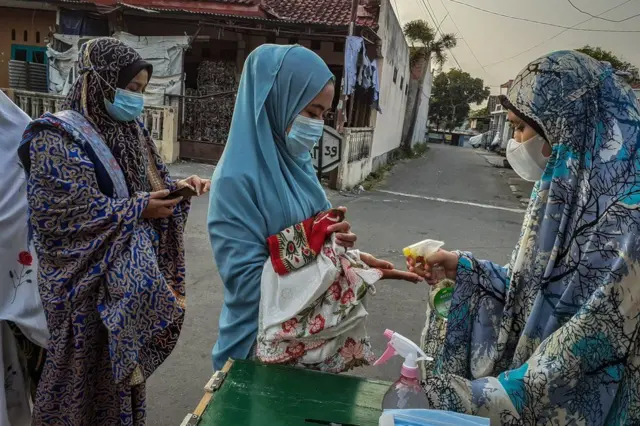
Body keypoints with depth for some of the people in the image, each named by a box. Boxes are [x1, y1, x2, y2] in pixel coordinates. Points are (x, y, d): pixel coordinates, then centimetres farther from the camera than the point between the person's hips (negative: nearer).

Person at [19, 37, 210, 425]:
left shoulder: (131, 131, 7)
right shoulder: (57, 138, -15)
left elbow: (152, 185, 14)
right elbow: (62, 214, -22)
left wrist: (181, 186, -8)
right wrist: (137, 209, -21)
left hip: (131, 279, 7)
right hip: (88, 283, -6)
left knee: (122, 365, 19)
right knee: (88, 375, 9)